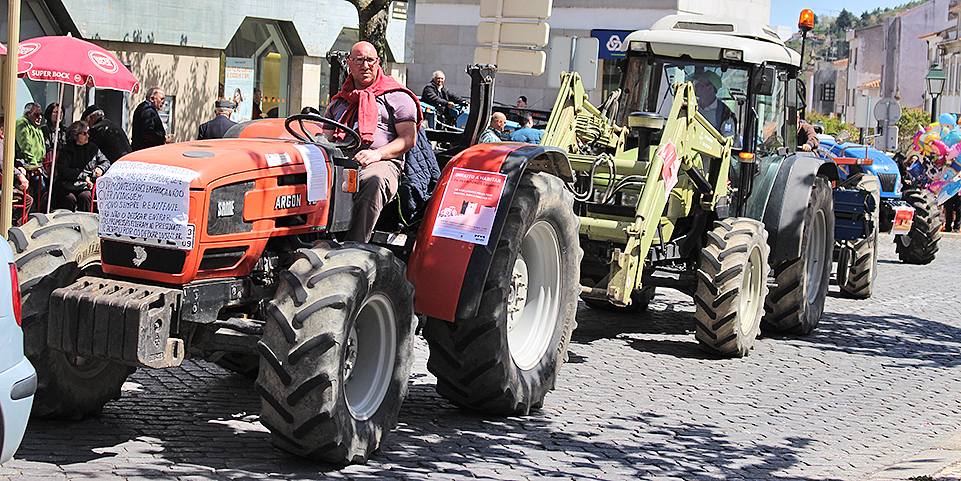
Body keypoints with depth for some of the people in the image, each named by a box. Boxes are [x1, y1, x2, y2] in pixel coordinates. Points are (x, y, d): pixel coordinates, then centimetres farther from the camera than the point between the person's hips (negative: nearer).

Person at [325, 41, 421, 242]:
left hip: (383, 163, -3)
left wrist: (377, 154, -12)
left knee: (373, 180, -42)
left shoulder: (396, 97, 14)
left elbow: (409, 138, 5)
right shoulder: (338, 102, 29)